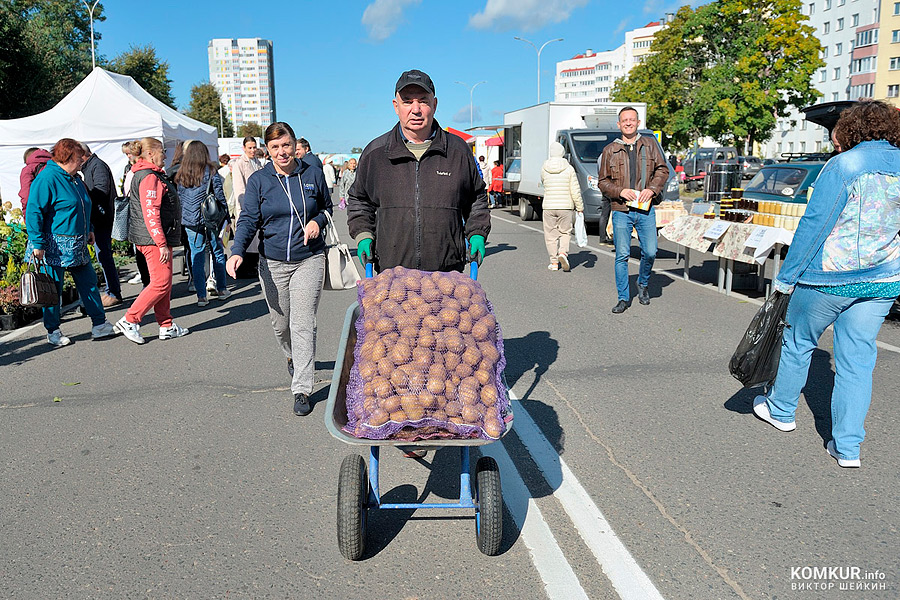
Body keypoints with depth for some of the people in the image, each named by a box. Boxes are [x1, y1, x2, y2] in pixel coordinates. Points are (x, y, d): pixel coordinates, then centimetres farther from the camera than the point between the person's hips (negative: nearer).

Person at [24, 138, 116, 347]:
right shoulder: (46, 179, -15)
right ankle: (53, 332, 14)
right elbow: (34, 212, -19)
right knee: (53, 289, 2)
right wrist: (37, 244, -22)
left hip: (77, 247, 9)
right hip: (54, 246, -8)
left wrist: (89, 230, 23)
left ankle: (99, 325, 13)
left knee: (89, 282, 8)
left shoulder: (73, 178, 13)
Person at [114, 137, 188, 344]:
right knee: (161, 282, -8)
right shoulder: (150, 177, -15)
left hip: (153, 239, 11)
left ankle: (167, 326, 17)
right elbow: (151, 214, -22)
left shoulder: (147, 175, 19)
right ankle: (129, 320, -2)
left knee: (164, 281, 12)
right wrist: (162, 244, -24)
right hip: (154, 239, -11)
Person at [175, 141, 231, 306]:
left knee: (197, 258, 5)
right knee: (218, 254, 12)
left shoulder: (181, 175, 5)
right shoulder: (211, 172, -5)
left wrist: (182, 220, 16)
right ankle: (221, 289, 21)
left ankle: (201, 296, 5)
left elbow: (178, 199, 9)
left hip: (190, 223, 2)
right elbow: (220, 196, -5)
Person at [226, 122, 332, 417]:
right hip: (272, 262, 2)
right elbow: (249, 219, -5)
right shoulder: (258, 180, 0)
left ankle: (302, 390, 0)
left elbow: (327, 206, 15)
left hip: (309, 260, -1)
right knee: (280, 323, 13)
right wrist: (237, 252, -22)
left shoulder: (313, 174, 1)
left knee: (303, 325, -7)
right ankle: (292, 357, 46)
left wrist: (317, 221, -8)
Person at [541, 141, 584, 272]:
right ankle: (563, 252, -10)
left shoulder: (544, 168, -2)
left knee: (551, 234, 9)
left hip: (548, 206, 1)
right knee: (565, 232, 14)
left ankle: (554, 262, 11)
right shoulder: (569, 169, -6)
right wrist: (580, 207, 1)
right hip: (566, 207, -1)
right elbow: (575, 190, -6)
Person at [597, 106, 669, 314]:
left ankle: (643, 284, 27)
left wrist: (652, 189, -7)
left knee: (650, 252, -2)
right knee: (622, 255, -1)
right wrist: (620, 191, -9)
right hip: (621, 211, -1)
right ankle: (623, 298, 10)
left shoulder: (650, 144, 10)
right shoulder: (610, 150, 7)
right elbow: (602, 181, 8)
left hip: (646, 210, 1)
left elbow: (662, 170, 11)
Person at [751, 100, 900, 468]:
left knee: (798, 342, 15)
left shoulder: (843, 166, -12)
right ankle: (847, 446, 14)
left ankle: (781, 411, 33)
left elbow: (814, 224, -15)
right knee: (857, 361, 10)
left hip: (829, 279, -5)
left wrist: (787, 276, -9)